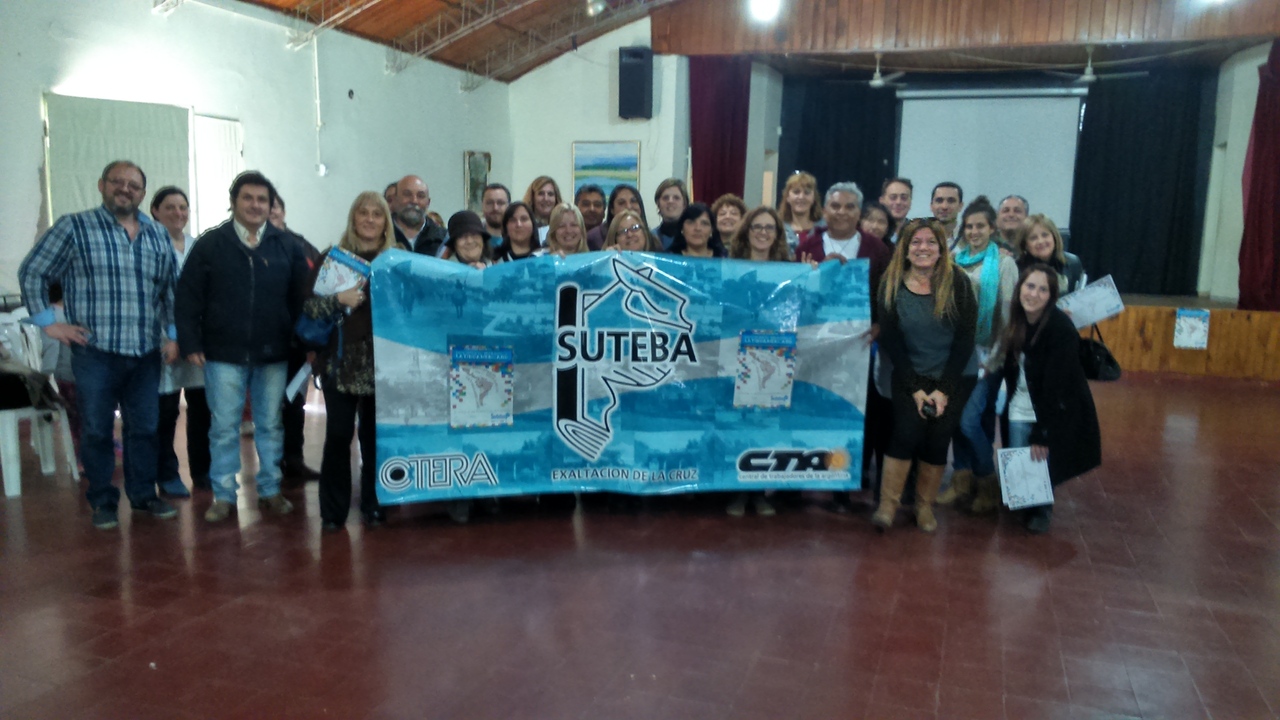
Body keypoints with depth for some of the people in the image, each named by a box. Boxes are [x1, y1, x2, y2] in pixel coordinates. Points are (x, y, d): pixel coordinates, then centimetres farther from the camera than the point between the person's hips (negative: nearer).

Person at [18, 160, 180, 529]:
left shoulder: (157, 234, 10)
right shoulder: (74, 228, -2)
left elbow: (170, 288, 16)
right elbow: (32, 272, 2)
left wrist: (172, 334, 10)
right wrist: (48, 322, -3)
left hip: (146, 353, 4)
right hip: (95, 352, -3)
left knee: (145, 427, 10)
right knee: (97, 430, 5)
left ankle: (144, 494, 23)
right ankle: (103, 501, 18)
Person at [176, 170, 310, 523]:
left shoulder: (287, 247, 5)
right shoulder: (210, 245, 2)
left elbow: (301, 299, 6)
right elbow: (188, 298, 2)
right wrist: (191, 344, -4)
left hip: (272, 356, 1)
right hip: (224, 355, -1)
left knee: (270, 426, 10)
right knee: (224, 428, 5)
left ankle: (270, 490, 21)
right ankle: (223, 495, 17)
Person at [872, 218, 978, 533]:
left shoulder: (957, 283, -9)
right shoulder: (891, 285, -6)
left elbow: (965, 339, -8)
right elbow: (890, 341, -5)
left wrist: (943, 389, -12)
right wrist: (915, 388, -10)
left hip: (955, 377, 0)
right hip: (909, 375, 0)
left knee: (937, 440, -2)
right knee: (906, 433, -13)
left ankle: (925, 505, 15)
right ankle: (887, 506, -6)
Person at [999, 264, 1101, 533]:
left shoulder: (1061, 329, -20)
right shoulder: (1017, 321, -2)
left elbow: (1055, 387, -20)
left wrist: (1042, 433, -19)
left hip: (1056, 414, -5)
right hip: (1020, 411, 5)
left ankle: (1042, 511, 26)